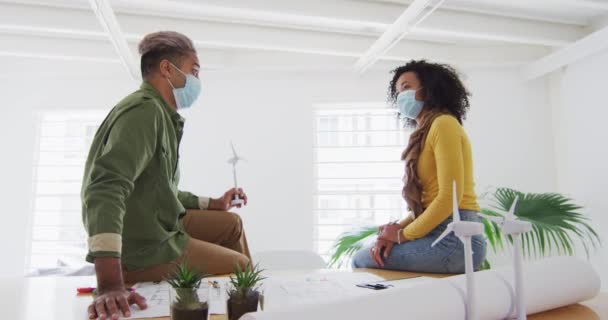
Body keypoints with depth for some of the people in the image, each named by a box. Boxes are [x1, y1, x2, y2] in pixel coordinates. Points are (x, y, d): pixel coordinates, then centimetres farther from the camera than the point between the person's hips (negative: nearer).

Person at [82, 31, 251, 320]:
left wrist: (213, 204, 21)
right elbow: (106, 189, -35)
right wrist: (110, 285, -42)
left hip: (159, 226, 10)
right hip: (145, 249, -10)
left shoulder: (162, 115, 9)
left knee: (231, 223, 20)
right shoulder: (145, 109, -22)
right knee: (240, 265, 2)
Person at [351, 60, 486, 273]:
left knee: (361, 260, -6)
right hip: (441, 234, 8)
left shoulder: (444, 123, -8)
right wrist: (398, 228, 0)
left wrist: (403, 235, -9)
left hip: (454, 237, -8)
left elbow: (450, 197, -17)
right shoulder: (426, 133, 20)